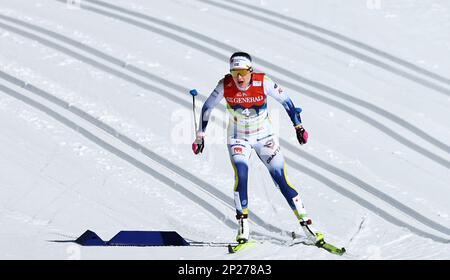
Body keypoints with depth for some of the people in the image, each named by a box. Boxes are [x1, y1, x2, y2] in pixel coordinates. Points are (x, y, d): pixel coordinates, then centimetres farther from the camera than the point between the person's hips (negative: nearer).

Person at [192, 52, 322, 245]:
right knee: (241, 176, -23)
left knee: (282, 180, -8)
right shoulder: (225, 85, -17)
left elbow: (285, 101, -6)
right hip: (238, 139, 0)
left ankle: (305, 223, 1)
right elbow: (207, 107, -2)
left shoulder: (263, 83, -21)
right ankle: (243, 227, -13)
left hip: (264, 137, 0)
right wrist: (200, 136, -1)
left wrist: (298, 126, -1)